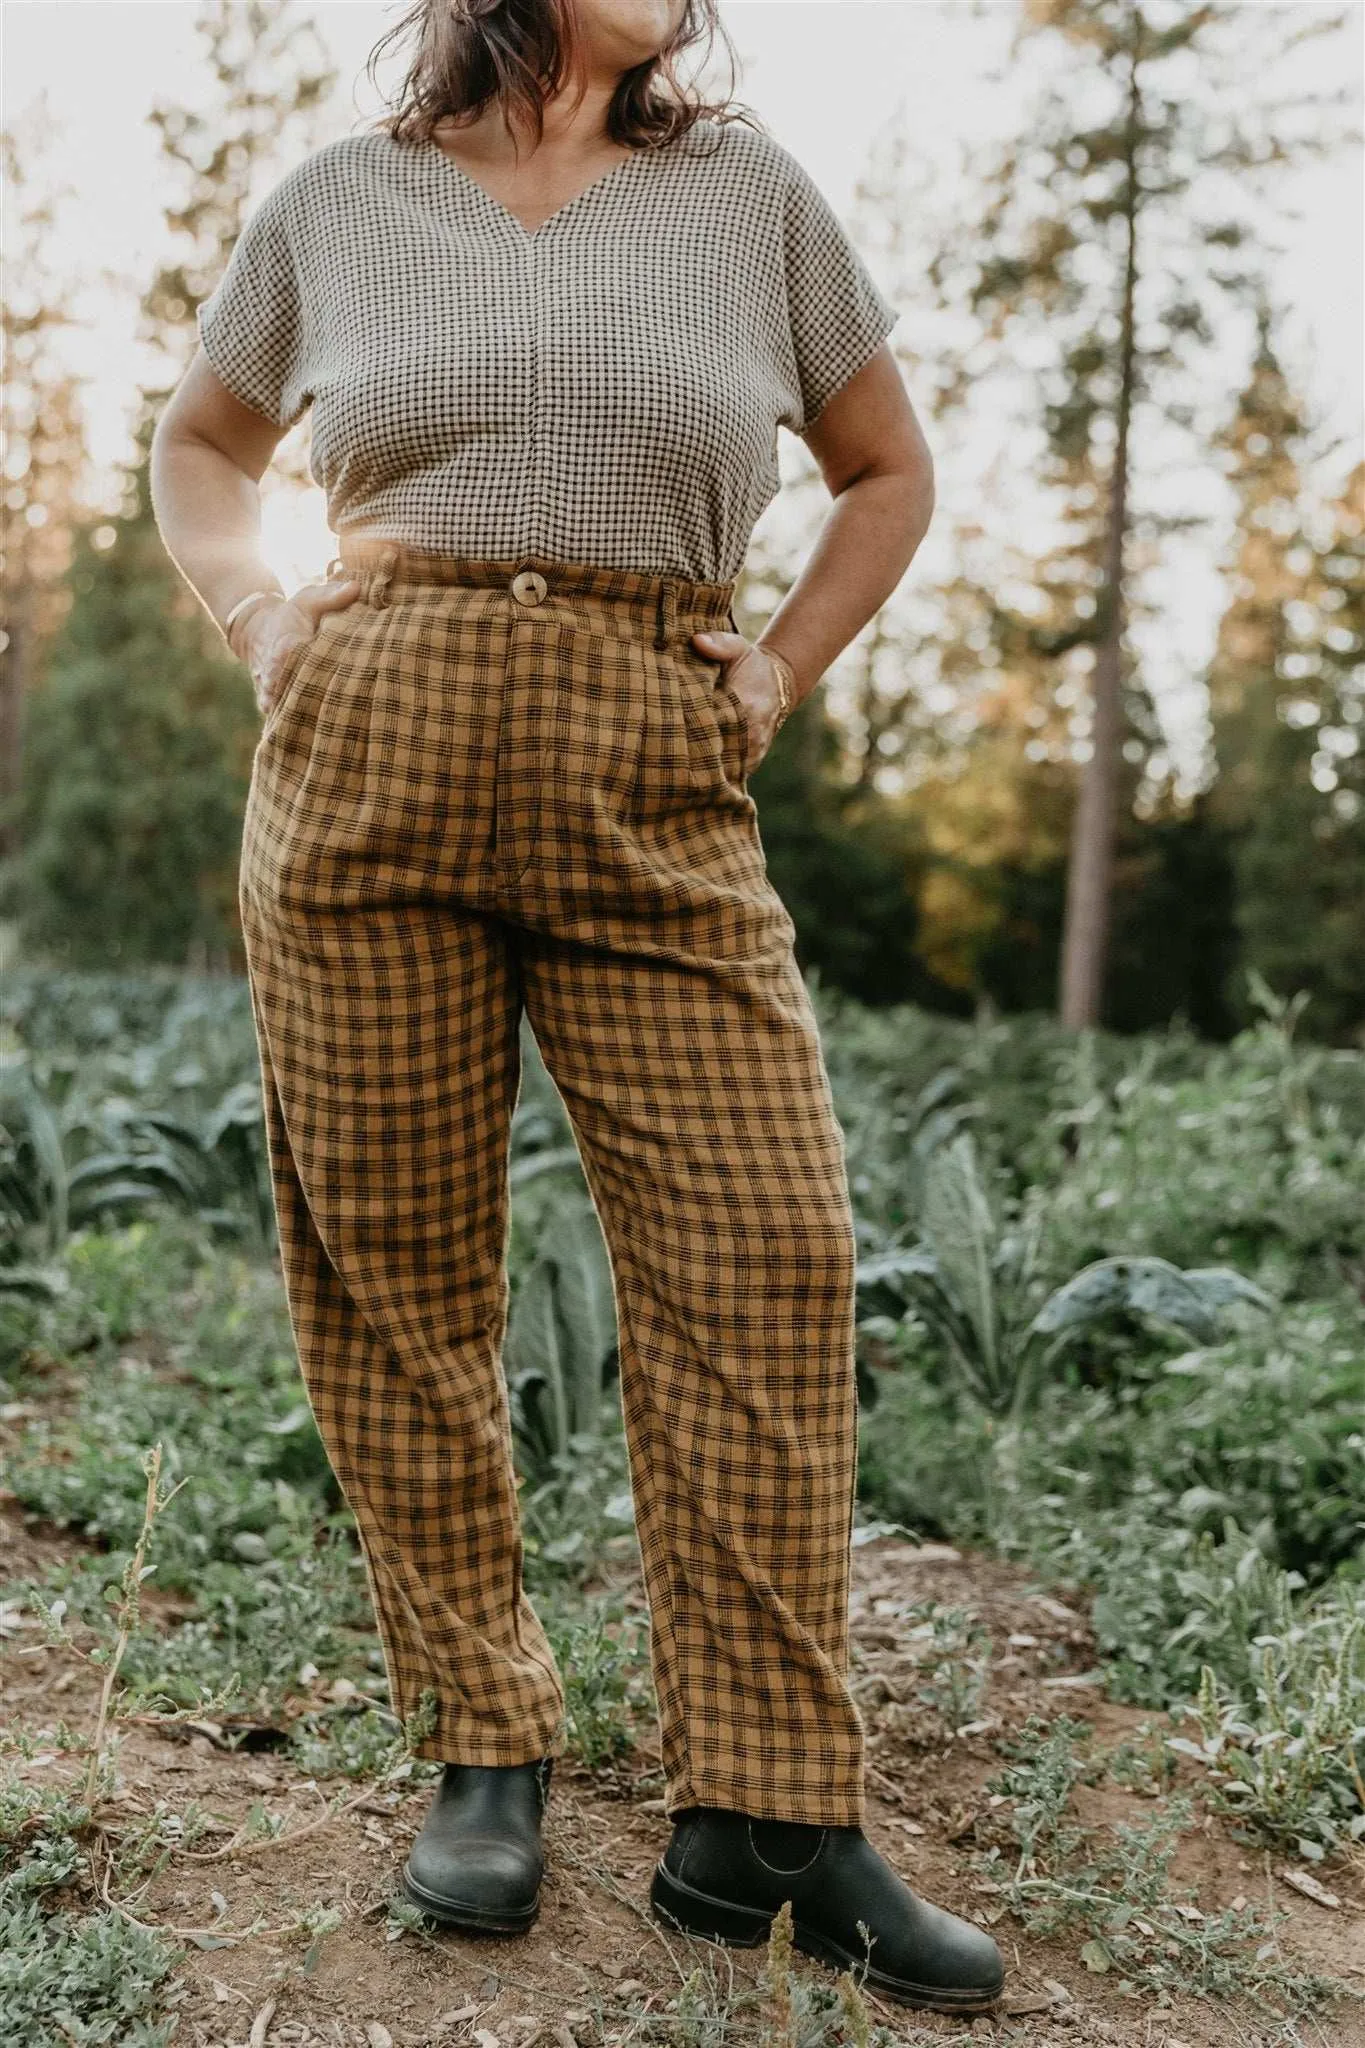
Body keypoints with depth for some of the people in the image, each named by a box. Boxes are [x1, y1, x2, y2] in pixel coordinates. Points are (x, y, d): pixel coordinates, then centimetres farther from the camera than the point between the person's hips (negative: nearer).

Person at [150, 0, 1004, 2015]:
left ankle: (767, 1814, 1)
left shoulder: (753, 191, 14)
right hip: (372, 762, 1)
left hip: (659, 805, 0)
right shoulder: (339, 199, 15)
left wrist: (783, 669, 7)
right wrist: (260, 620, 8)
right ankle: (486, 1756, 15)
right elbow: (202, 443, 28)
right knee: (395, 1274, 0)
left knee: (766, 1255, -10)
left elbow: (890, 472, 22)